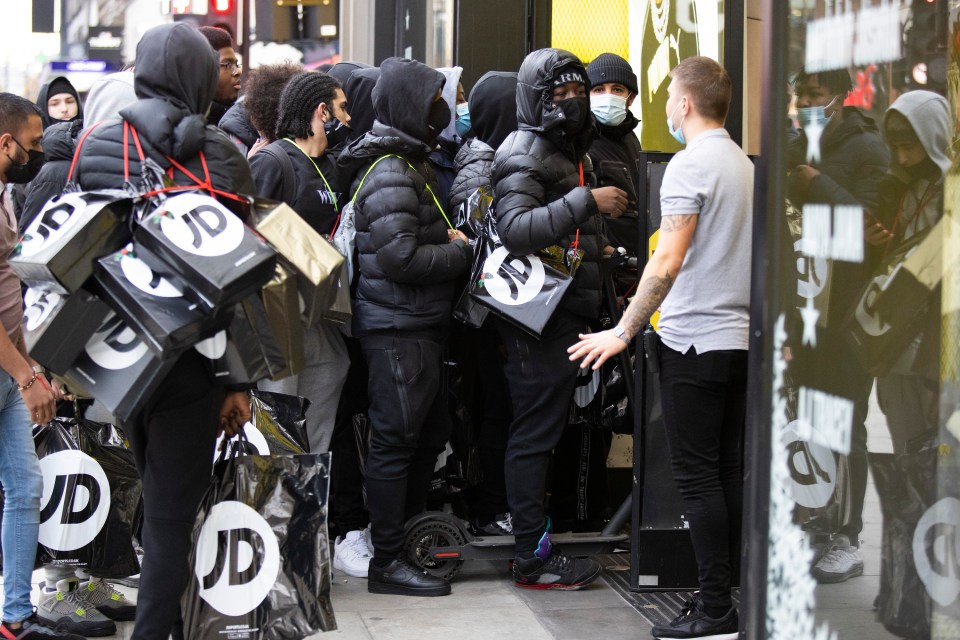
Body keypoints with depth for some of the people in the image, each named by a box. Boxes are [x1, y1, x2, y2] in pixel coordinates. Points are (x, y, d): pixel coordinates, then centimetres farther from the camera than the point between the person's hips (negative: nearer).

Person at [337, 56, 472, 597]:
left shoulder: (411, 165, 18)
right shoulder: (391, 175, -16)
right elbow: (399, 257, -24)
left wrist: (450, 241, 5)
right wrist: (461, 252, -12)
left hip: (420, 326, 11)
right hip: (399, 329, -11)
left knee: (431, 432, 17)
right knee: (396, 440, -4)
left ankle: (411, 538, 29)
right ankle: (388, 562, 3)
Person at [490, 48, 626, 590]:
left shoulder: (570, 150, 22)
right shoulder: (525, 152, -11)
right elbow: (515, 228, -26)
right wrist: (586, 202, -27)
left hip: (565, 314, 10)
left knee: (547, 427, 12)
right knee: (536, 433, -7)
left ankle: (537, 537, 19)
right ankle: (534, 557, -4)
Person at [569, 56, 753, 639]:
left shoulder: (691, 164, -12)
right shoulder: (746, 165, 14)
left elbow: (668, 262, -20)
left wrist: (624, 331, -16)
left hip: (695, 341, -8)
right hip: (740, 337, 8)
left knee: (698, 477, -4)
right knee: (727, 473, 11)